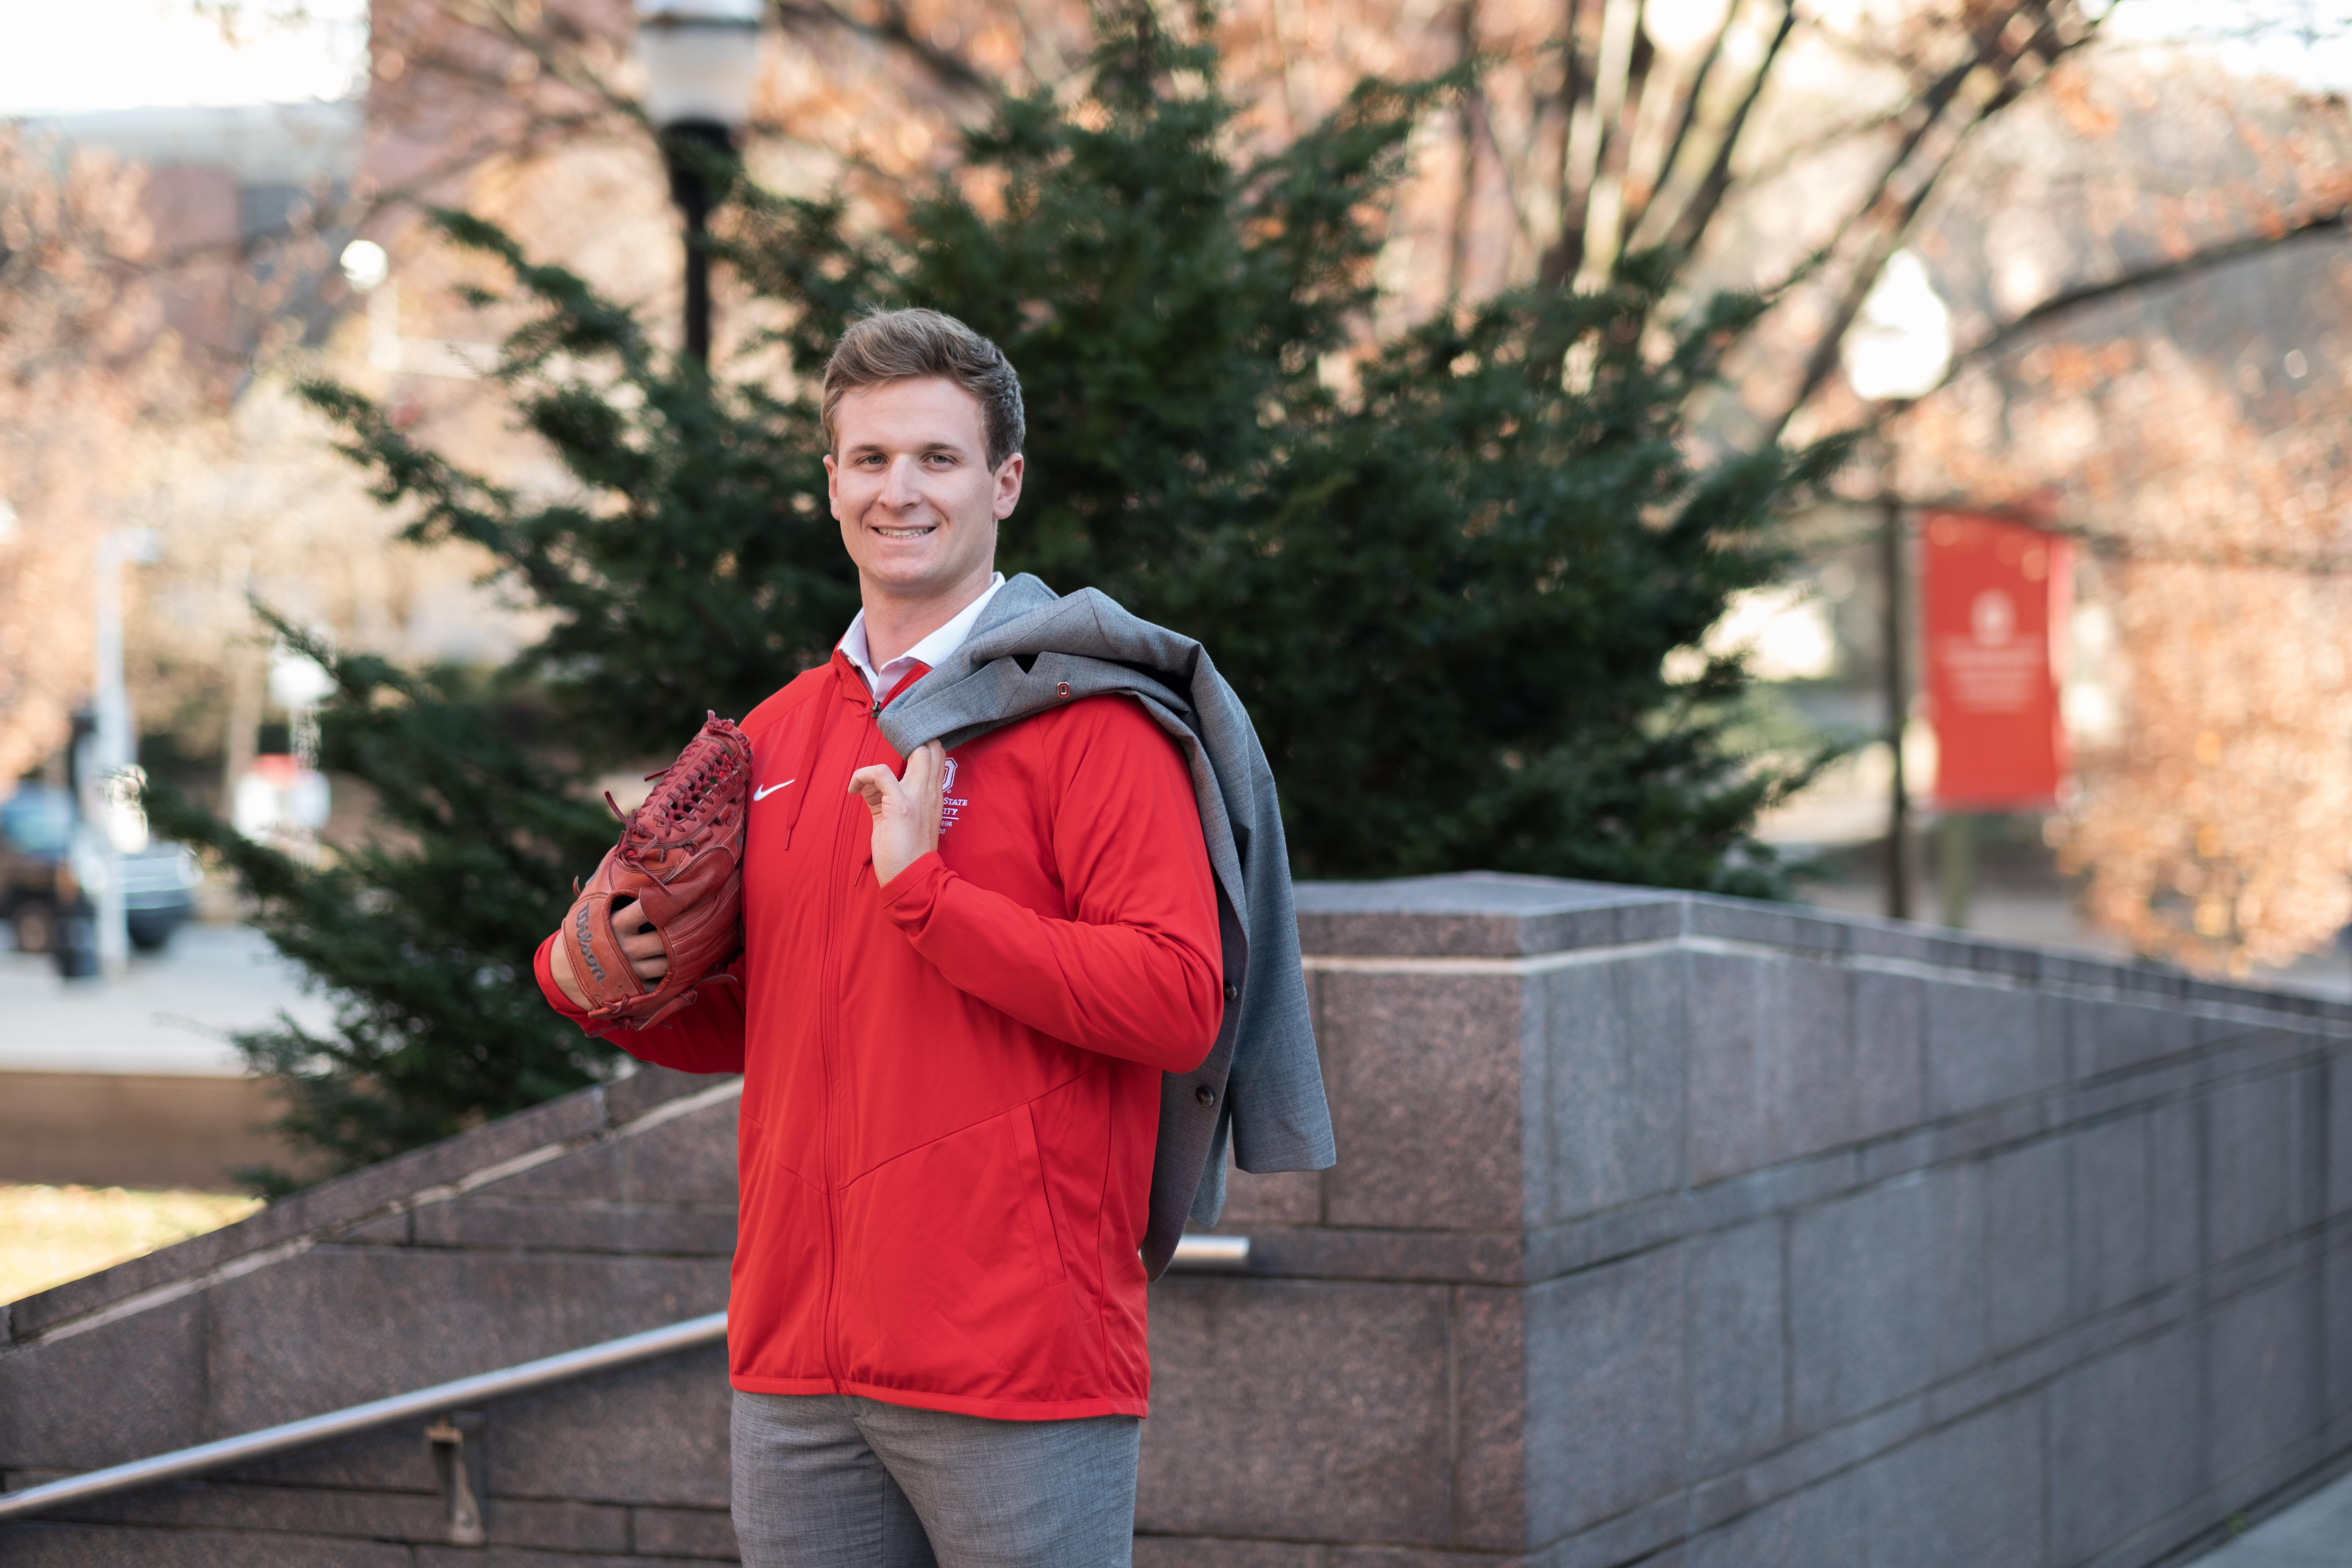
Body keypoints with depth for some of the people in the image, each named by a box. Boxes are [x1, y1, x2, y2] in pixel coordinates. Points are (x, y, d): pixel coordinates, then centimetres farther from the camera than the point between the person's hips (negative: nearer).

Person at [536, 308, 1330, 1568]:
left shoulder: (1087, 720, -7)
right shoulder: (776, 737, 14)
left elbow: (1178, 1003, -17)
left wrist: (926, 891, -19)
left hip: (1021, 1368, -6)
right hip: (795, 1370, 6)